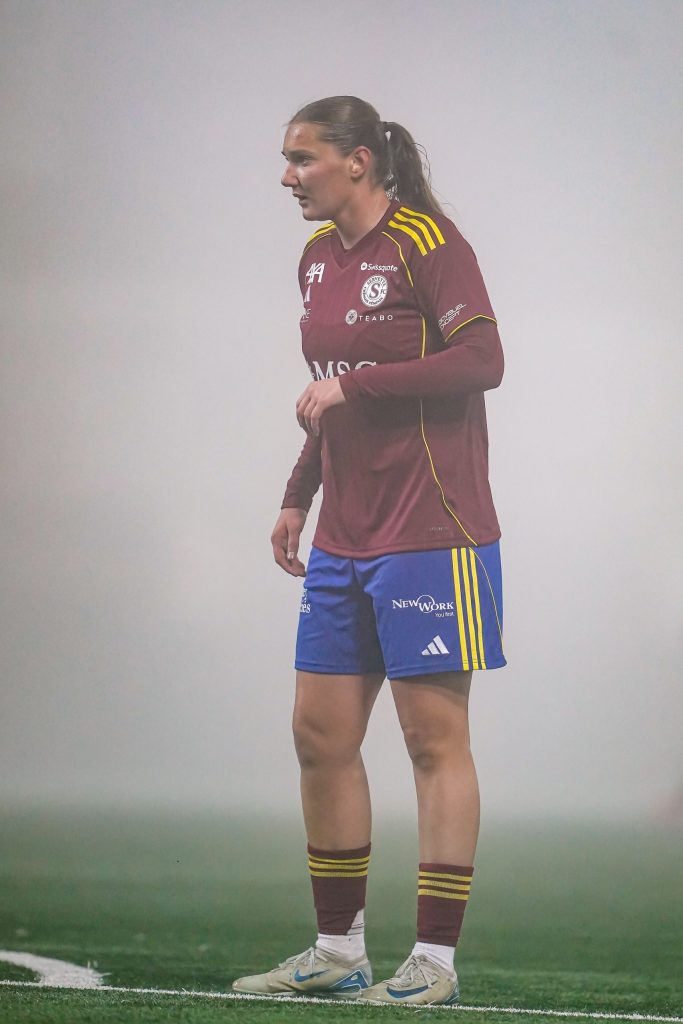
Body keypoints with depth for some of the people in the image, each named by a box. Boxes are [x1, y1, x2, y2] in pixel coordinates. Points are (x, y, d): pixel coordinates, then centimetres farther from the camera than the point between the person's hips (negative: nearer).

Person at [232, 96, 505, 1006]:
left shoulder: (426, 240, -10)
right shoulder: (319, 256, 14)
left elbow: (482, 359, -19)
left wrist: (351, 385, -18)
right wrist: (298, 496, 19)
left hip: (430, 534, -8)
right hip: (342, 542, 8)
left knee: (435, 737, -4)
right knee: (321, 736, 7)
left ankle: (435, 961, -1)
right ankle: (338, 951, 16)